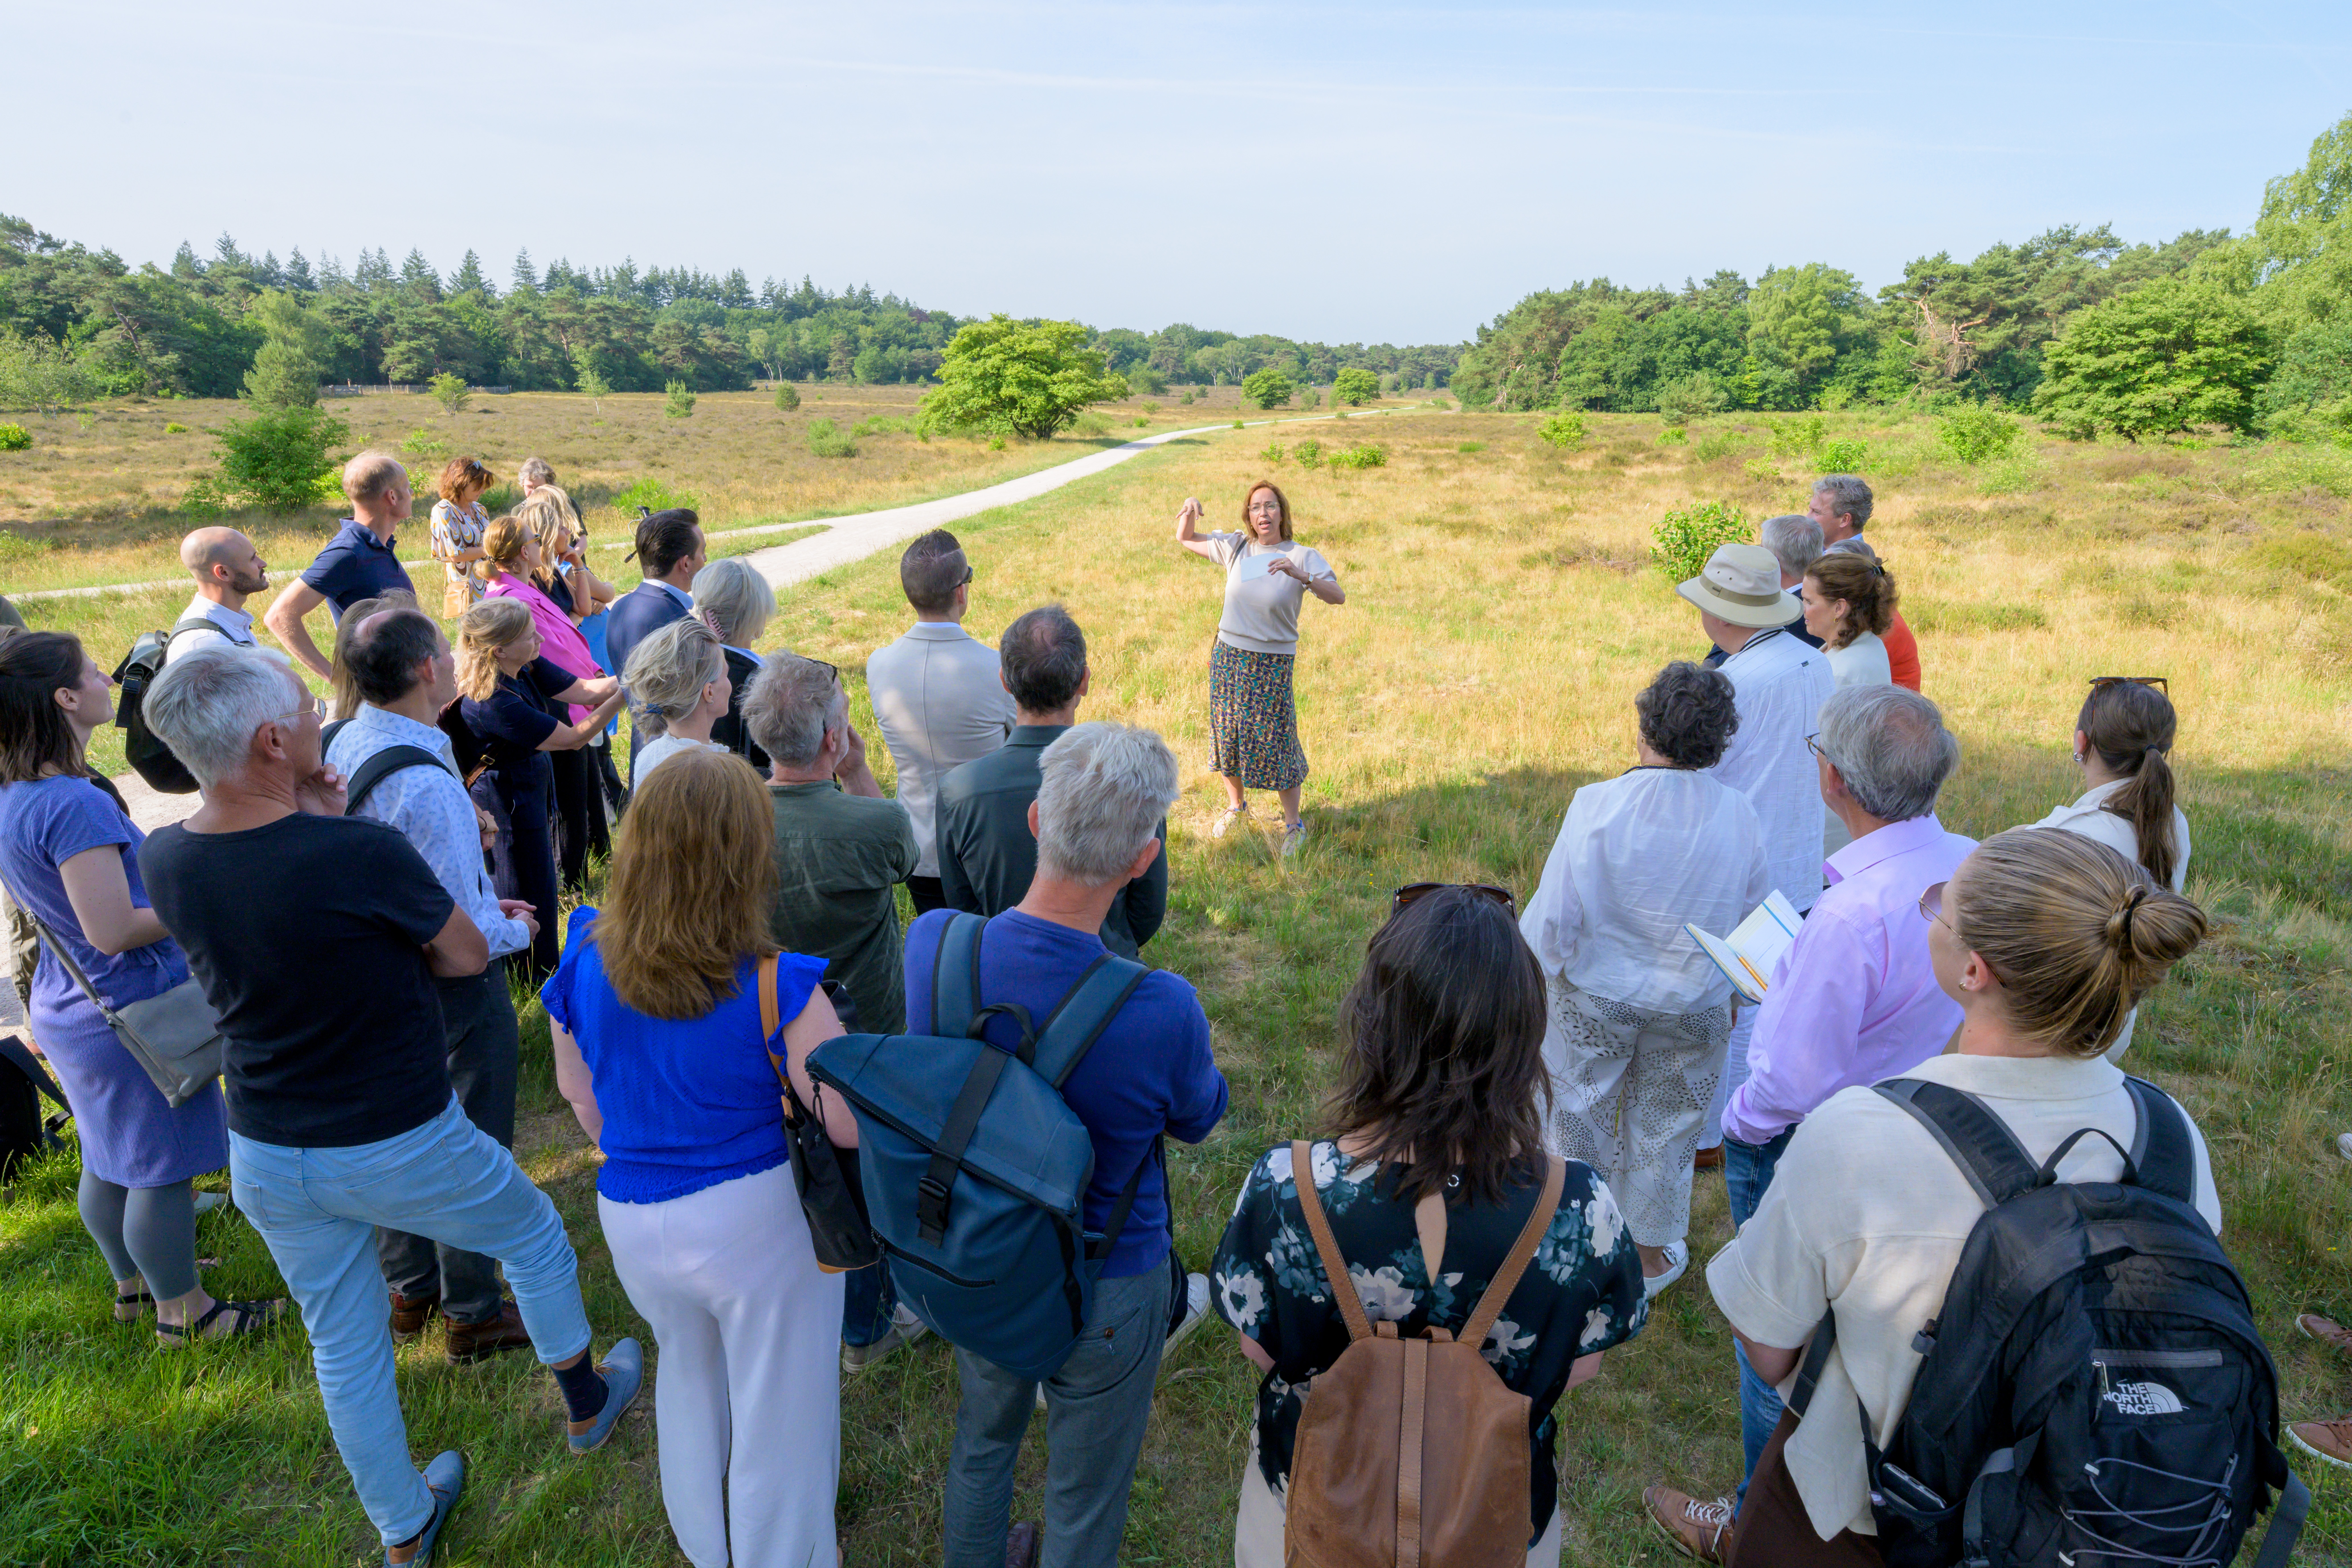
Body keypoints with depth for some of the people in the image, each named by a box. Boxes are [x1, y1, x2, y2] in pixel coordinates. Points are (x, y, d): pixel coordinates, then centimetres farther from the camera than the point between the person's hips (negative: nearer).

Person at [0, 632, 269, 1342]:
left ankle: (133, 1283, 42)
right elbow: (114, 931, -29)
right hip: (133, 1013, -9)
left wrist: (163, 864, 14)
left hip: (68, 1010, 9)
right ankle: (184, 1311, 22)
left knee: (109, 1161, 24)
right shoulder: (76, 804, -28)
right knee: (162, 1167, 6)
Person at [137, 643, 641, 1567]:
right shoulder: (361, 852, -29)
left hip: (265, 1160, 6)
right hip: (399, 1146, -5)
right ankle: (585, 1400, 45)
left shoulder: (163, 859, -10)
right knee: (533, 1234, 23)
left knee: (343, 1346, 22)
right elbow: (468, 955, -12)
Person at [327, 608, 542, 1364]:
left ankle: (409, 1291, 44)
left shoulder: (345, 744, -3)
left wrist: (484, 905, 8)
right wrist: (517, 931, -8)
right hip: (457, 989, -9)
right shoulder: (426, 787, -31)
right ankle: (474, 1315, 27)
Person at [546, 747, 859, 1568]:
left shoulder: (583, 963, -12)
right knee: (780, 1412, 19)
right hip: (756, 1222, -5)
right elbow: (852, 1127, -21)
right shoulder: (776, 989, -28)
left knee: (689, 1380, 33)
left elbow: (578, 1093, 4)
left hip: (631, 1220, 6)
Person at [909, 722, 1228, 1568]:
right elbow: (1199, 1119, -13)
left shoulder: (932, 943, -24)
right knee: (1086, 1496, 24)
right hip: (1107, 1291, -4)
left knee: (983, 1437, 34)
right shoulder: (1162, 1012, -36)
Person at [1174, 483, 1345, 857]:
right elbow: (1185, 539, 17)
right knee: (1226, 732, 13)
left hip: (1273, 663, -4)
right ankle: (1236, 806, 36)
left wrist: (1301, 575, -34)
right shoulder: (1236, 547, 5)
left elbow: (1339, 596, -19)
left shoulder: (1302, 556, -6)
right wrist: (1189, 510, -3)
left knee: (1275, 742, -4)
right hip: (1227, 654, 4)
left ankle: (1293, 824, 11)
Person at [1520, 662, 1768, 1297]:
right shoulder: (1738, 816, -14)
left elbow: (1555, 914, -19)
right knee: (1665, 1125, 22)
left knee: (1579, 1117, 19)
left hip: (1594, 999, -2)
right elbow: (1756, 911, 0)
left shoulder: (1597, 806, -24)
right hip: (1692, 1006, 2)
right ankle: (1651, 1254, 40)